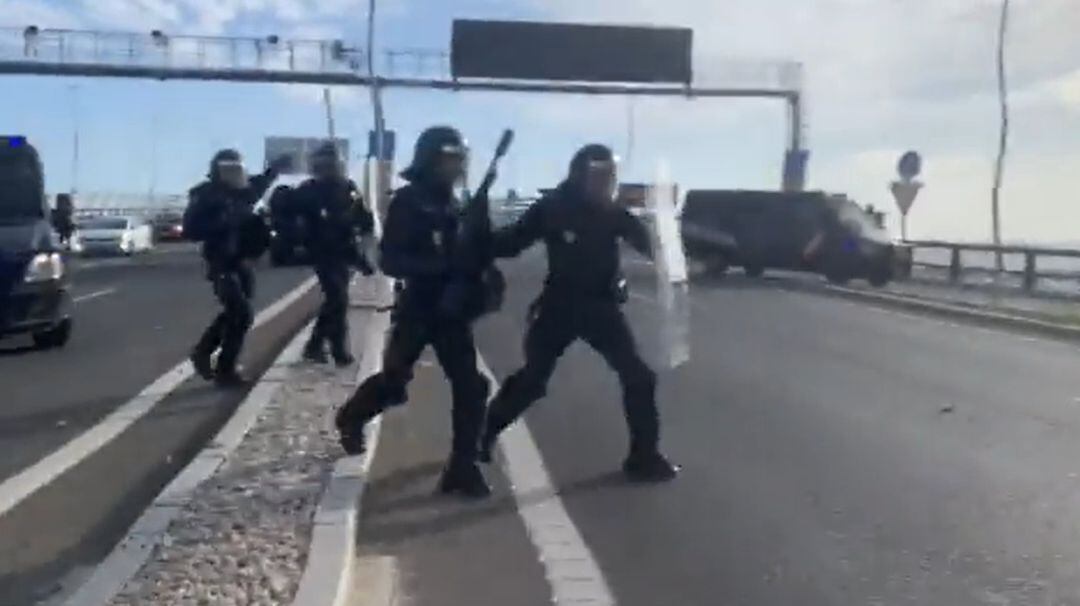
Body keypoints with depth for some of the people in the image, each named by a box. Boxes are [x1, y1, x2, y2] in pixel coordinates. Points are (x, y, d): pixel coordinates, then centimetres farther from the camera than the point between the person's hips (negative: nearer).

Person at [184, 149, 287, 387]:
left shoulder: (241, 191, 7)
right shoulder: (206, 195, -12)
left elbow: (257, 186, 32)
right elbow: (191, 229, -19)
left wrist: (273, 170, 22)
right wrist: (222, 222, -25)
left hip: (241, 262, 8)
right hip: (221, 264, -8)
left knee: (234, 312, 15)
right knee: (241, 313, -11)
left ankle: (202, 351, 35)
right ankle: (225, 370, 1)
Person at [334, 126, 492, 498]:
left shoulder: (452, 204, 9)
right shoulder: (408, 201, -11)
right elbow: (391, 260, -19)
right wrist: (440, 262, -30)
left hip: (452, 309, 5)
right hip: (417, 309, -5)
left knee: (469, 386, -2)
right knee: (393, 384, 6)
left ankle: (463, 468, 7)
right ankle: (352, 418, 38)